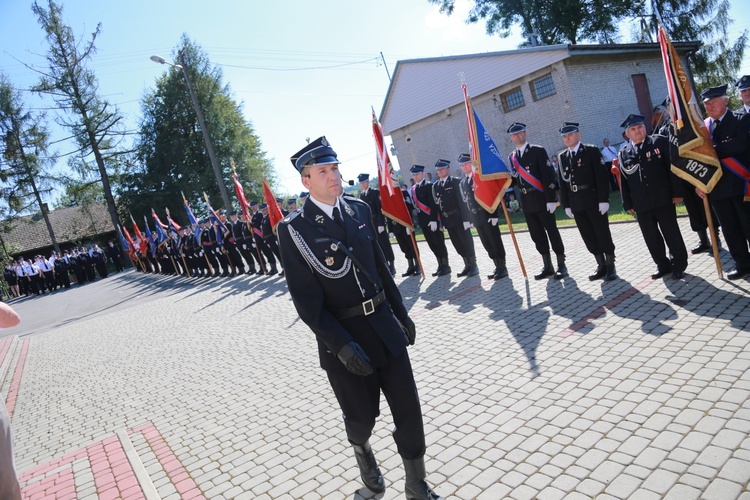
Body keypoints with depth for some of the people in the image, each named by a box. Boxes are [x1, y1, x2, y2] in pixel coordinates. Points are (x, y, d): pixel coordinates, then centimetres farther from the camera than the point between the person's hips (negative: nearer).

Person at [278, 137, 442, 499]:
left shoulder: (359, 210, 4)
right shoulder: (294, 229, -12)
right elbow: (306, 301, -15)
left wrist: (401, 314, 13)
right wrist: (342, 345, -22)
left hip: (385, 327, 4)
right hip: (343, 337, -4)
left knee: (408, 411, 8)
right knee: (362, 415, 14)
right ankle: (362, 451, 50)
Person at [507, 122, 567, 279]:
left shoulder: (538, 150, -5)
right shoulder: (512, 157, 12)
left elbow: (548, 176, -11)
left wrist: (550, 199, -17)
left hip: (541, 199, -5)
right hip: (526, 201, 6)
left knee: (551, 231, 0)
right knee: (537, 234, 9)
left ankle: (561, 265, 9)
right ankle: (547, 266, 18)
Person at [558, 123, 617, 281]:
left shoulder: (592, 151, -2)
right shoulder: (562, 157, 11)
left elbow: (602, 176, -8)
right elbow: (563, 182, 11)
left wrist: (603, 199, -14)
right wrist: (566, 204, 6)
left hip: (594, 201, -4)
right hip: (576, 204, 5)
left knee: (603, 235, 1)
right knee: (589, 237, 8)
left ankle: (610, 266, 11)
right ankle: (601, 266, 17)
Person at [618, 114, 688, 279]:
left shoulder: (660, 142, 1)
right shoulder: (624, 153, 8)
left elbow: (672, 167, -2)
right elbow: (623, 180, 8)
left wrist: (676, 192, -7)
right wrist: (628, 204, 5)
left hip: (663, 199, -2)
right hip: (641, 204, 3)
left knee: (671, 233, 6)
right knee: (651, 237, 8)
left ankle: (679, 264, 21)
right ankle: (662, 265, 22)